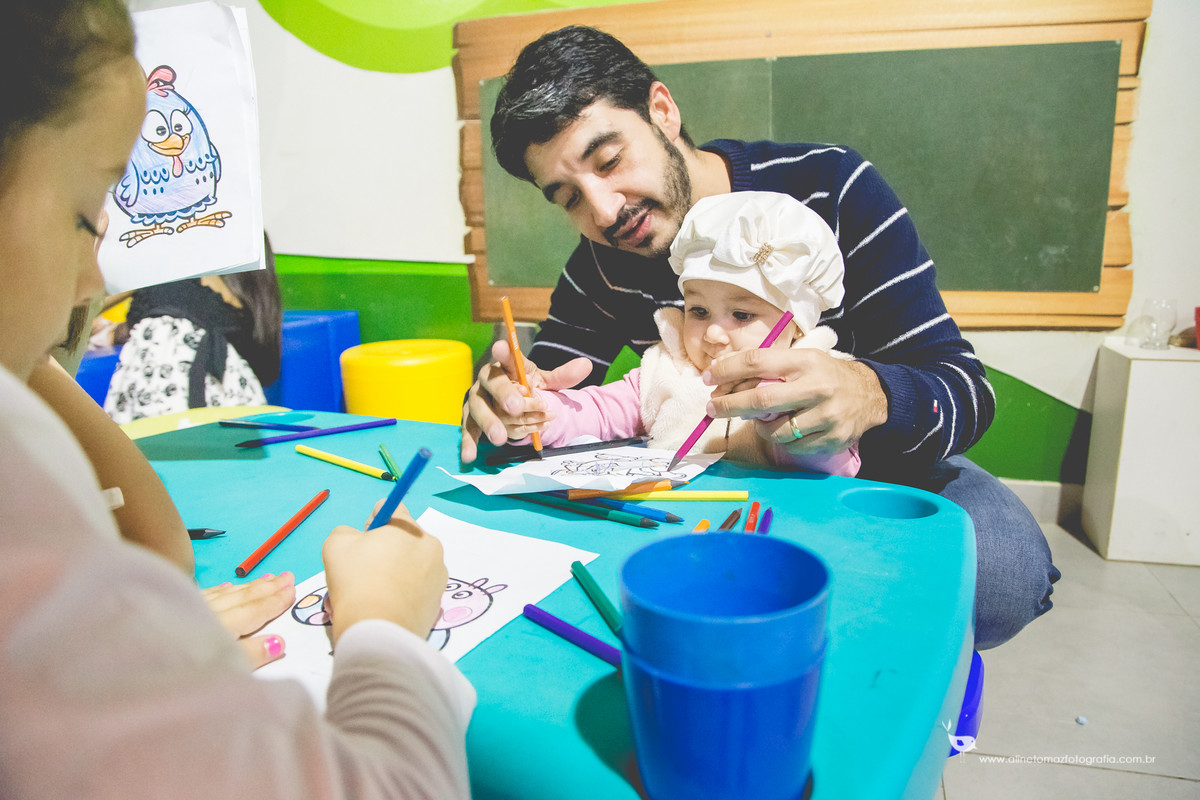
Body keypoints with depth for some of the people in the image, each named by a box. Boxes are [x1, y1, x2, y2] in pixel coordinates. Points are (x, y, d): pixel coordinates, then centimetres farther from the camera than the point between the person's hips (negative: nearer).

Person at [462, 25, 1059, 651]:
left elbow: (967, 393, -21)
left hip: (863, 460, -2)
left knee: (1000, 567, -33)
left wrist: (872, 395, -45)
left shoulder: (832, 187, -18)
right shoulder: (601, 265, -5)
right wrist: (500, 400, -31)